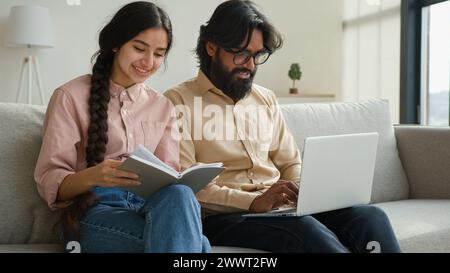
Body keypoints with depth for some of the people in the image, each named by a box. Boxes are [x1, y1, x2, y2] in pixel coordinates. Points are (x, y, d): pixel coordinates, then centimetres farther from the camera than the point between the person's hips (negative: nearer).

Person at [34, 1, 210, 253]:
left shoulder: (163, 107, 17)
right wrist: (92, 177, -25)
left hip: (152, 204, 5)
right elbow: (49, 181, -3)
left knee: (180, 195, -34)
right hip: (93, 209, -5)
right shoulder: (71, 96, 3)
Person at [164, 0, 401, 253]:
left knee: (371, 217, -20)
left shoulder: (265, 99, 18)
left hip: (283, 208, 6)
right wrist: (253, 202, -23)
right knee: (306, 230, -35)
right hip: (224, 216, -5)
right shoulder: (179, 101, -1)